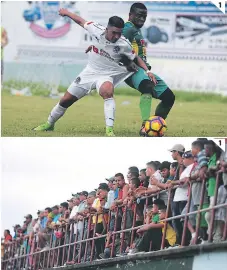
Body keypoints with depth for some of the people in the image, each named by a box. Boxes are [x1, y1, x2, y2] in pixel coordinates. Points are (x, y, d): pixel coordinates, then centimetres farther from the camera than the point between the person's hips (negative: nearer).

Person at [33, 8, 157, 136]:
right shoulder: (97, 29, -20)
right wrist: (67, 12, 10)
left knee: (107, 92, -39)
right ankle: (49, 124, 37)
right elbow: (81, 21, -1)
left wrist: (147, 70, -16)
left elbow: (136, 58, -4)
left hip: (106, 75, -3)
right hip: (90, 71, 3)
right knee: (66, 100, 11)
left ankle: (110, 129, -39)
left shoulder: (124, 45, -22)